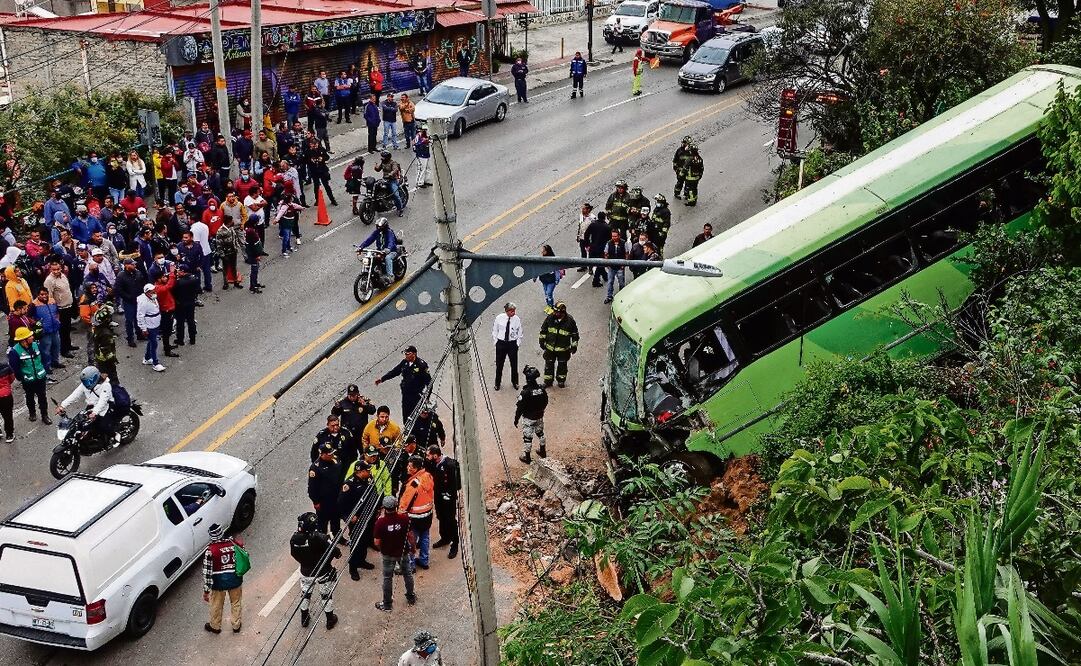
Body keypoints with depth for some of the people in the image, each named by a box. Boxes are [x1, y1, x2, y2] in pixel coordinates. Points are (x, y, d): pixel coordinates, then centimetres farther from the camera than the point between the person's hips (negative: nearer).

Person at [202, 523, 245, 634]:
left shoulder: (210, 551, -23)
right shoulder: (235, 543, -13)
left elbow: (207, 572, -18)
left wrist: (206, 591, -10)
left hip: (219, 582, -2)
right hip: (235, 579, 2)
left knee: (217, 606, 23)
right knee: (236, 603, 25)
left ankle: (215, 627, 44)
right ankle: (236, 625, 40)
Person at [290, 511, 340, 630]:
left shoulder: (294, 538, -22)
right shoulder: (320, 538, -34)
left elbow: (294, 554, -4)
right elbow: (336, 552, -27)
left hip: (305, 572, 3)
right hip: (323, 573, -3)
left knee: (305, 594, 27)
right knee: (326, 595, 20)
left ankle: (304, 618, 47)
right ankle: (330, 620, 37)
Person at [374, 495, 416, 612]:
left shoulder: (380, 522, -25)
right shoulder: (404, 518, -21)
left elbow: (377, 543, -20)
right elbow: (410, 535, -10)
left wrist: (381, 549, 3)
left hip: (388, 554, -2)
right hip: (403, 552, 2)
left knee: (387, 578, 15)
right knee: (407, 574, 23)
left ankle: (387, 604, 27)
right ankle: (411, 597, 40)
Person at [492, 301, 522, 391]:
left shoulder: (517, 319, -10)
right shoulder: (499, 318, -10)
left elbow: (519, 333, 2)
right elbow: (494, 331, 3)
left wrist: (518, 343, -2)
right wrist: (496, 341, 1)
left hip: (513, 343, 0)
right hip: (501, 343, 0)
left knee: (514, 364, 12)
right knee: (499, 364, 11)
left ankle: (515, 382, 34)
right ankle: (497, 383, 30)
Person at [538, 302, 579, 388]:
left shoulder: (570, 320, -16)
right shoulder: (550, 318, -12)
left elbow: (575, 334, -3)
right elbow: (543, 330, 3)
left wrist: (574, 345, -1)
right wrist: (542, 341, 4)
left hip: (563, 349, -1)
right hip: (550, 347, 1)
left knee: (562, 365, 16)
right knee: (549, 364, 12)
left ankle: (561, 380, 36)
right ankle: (548, 381, 28)